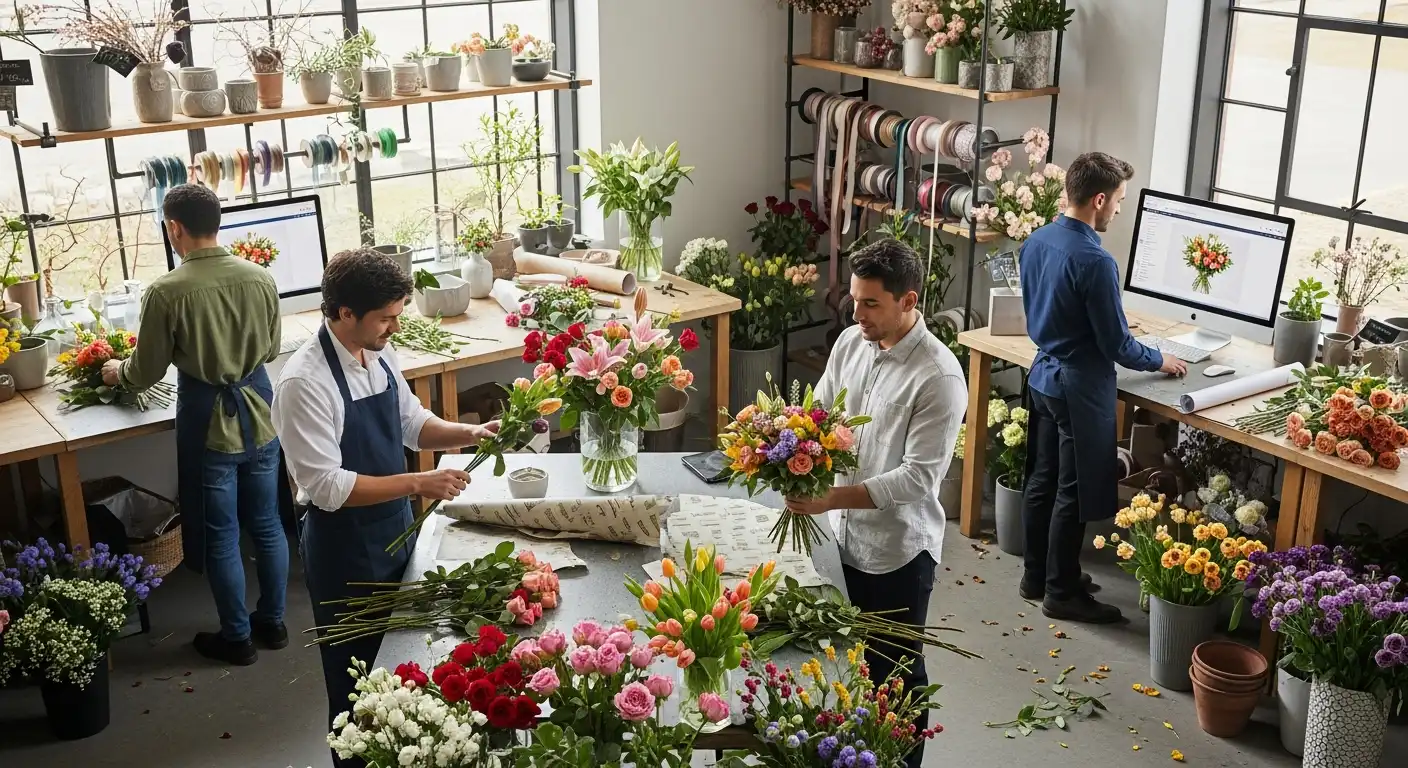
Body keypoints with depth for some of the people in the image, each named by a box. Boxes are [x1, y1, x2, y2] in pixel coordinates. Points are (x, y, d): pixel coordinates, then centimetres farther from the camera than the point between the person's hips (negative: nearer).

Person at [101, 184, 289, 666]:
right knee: (266, 523, 18)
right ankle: (273, 622, 32)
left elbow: (146, 373, -8)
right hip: (258, 411, 4)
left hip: (209, 420, -4)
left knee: (220, 535, 11)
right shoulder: (260, 278, -6)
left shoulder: (167, 292, -19)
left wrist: (117, 372, 15)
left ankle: (237, 638, 24)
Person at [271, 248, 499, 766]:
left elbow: (412, 425, 11)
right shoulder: (304, 382, -25)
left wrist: (471, 433, -6)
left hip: (396, 532, 7)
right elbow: (326, 486, -27)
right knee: (358, 682, 11)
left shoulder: (380, 355, -2)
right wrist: (417, 484, -29)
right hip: (344, 551, -7)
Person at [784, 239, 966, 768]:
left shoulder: (939, 377, -24)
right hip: (844, 535, 7)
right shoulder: (850, 343, -2)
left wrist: (833, 498, -31)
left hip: (899, 547, -6)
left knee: (896, 670, 11)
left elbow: (919, 476, -26)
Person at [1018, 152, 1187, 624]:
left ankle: (1036, 575, 29)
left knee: (1042, 480, 17)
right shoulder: (1095, 262, -24)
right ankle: (1062, 593, 14)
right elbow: (1118, 346, -18)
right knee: (1074, 493, 3)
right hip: (1080, 387, -8)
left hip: (1043, 375, 8)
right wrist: (1161, 361, 0)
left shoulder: (1036, 242, 1)